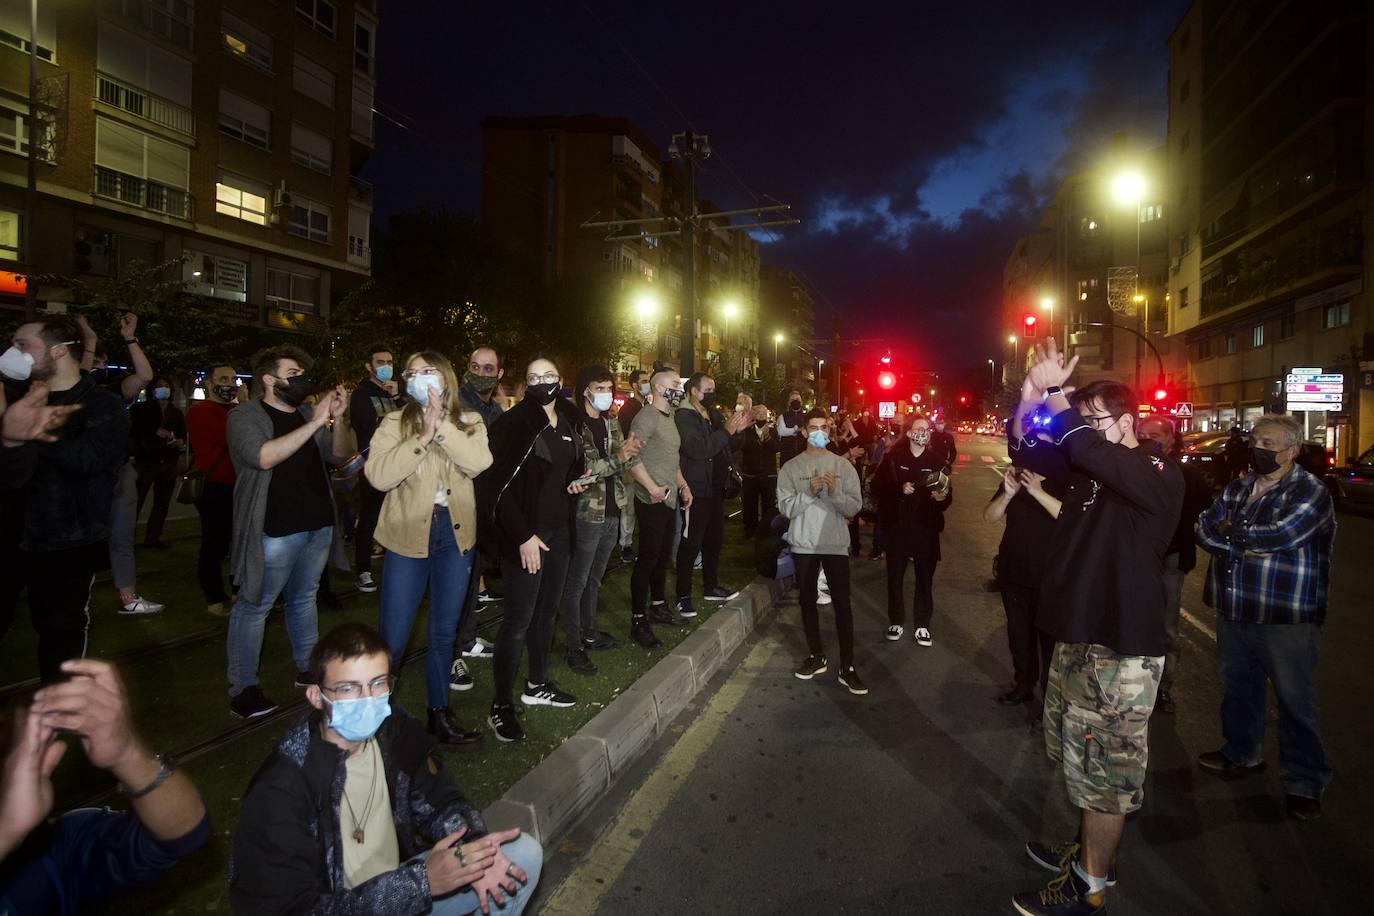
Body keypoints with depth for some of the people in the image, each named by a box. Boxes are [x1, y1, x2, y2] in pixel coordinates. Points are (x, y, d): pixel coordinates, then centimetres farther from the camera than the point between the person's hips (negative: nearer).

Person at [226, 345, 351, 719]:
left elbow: (339, 455, 10)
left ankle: (307, 668, 29)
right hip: (276, 530, -6)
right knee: (255, 606, 1)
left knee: (304, 598, 18)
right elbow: (263, 457, -25)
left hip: (318, 524, 7)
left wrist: (337, 419, -7)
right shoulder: (245, 416, -7)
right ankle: (242, 689, 9)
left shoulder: (308, 413, 13)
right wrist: (314, 424, -24)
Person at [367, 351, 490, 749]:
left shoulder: (469, 422, 4)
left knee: (444, 631, 14)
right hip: (408, 534, -2)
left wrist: (442, 425, -20)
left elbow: (478, 463, -16)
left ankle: (438, 713, 28)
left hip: (456, 534, 2)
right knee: (393, 636, 0)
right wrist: (423, 438, -20)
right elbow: (377, 474, -16)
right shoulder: (395, 423, 0)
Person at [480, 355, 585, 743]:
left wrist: (574, 481, 8)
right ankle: (501, 706, 9)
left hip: (559, 530, 7)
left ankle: (537, 685, 33)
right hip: (525, 534, -7)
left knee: (547, 610, 17)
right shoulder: (513, 423, -13)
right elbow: (497, 485, -17)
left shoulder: (567, 420, 9)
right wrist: (522, 536, -19)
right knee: (519, 619, -3)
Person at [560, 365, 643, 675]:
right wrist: (617, 458, -25)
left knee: (594, 579, 19)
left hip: (612, 510, 7)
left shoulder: (611, 423, 10)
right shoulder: (575, 425, -13)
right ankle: (574, 647, 10)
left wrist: (630, 453, -11)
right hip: (587, 513, -7)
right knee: (577, 582, 2)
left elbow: (622, 465, 11)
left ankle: (590, 633, 33)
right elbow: (579, 471, -19)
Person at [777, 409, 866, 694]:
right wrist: (809, 492, -20)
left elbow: (855, 507, -3)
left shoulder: (843, 466, 2)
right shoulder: (791, 468, 1)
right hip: (803, 544, 1)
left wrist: (834, 492, -20)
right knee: (808, 600, 12)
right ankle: (816, 656, 28)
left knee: (842, 603, -2)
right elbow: (785, 508, -6)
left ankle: (846, 667, 4)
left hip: (835, 544, -1)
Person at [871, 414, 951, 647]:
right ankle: (895, 622, 25)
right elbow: (877, 487, -4)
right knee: (895, 576, 9)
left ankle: (922, 625, 19)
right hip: (896, 525, 0)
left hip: (926, 526, 1)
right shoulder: (893, 457, 0)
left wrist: (942, 497, -19)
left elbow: (947, 494, 3)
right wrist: (899, 489, -18)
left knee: (925, 577, 5)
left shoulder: (936, 460, 3)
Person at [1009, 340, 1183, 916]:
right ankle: (1091, 852, 39)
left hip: (1120, 650, -8)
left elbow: (1098, 457, -33)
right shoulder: (1088, 465, 9)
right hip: (1077, 635, 8)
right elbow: (1030, 451, 11)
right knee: (1082, 760, 21)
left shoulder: (1158, 476, -15)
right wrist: (1033, 393, -5)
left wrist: (1062, 408, -18)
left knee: (1105, 771, 3)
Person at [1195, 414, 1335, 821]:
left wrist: (1229, 532, -9)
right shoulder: (1238, 488, 10)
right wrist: (1249, 543, -14)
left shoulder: (1310, 493, -10)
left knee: (1295, 699, 4)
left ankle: (1304, 782, 19)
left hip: (1286, 617, -6)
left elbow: (1280, 534, -24)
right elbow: (1205, 529, 3)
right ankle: (1241, 754, 37)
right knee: (1237, 685, 19)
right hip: (1235, 611, 6)